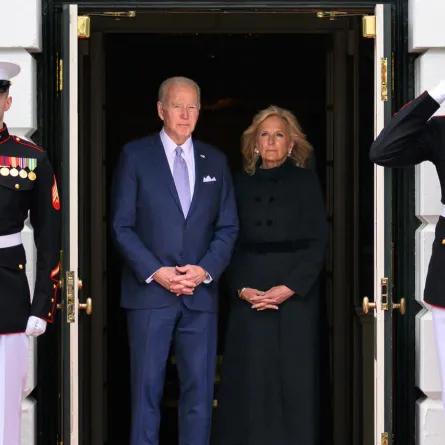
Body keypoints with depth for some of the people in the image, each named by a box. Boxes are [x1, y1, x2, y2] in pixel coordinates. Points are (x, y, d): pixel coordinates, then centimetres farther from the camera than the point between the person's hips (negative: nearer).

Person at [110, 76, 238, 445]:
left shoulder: (215, 161, 12)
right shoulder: (135, 155, 3)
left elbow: (228, 226, 10)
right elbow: (122, 225, -2)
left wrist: (206, 270, -6)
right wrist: (155, 272, -11)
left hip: (201, 292, 3)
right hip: (150, 290, -3)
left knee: (200, 388, 3)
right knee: (147, 387, 1)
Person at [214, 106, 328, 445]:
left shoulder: (305, 181, 2)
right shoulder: (243, 184, 9)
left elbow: (318, 241, -4)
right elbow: (233, 242, 6)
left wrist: (290, 287, -14)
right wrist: (241, 288, -9)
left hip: (296, 292, -2)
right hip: (250, 294, 2)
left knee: (294, 375, 0)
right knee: (250, 376, 1)